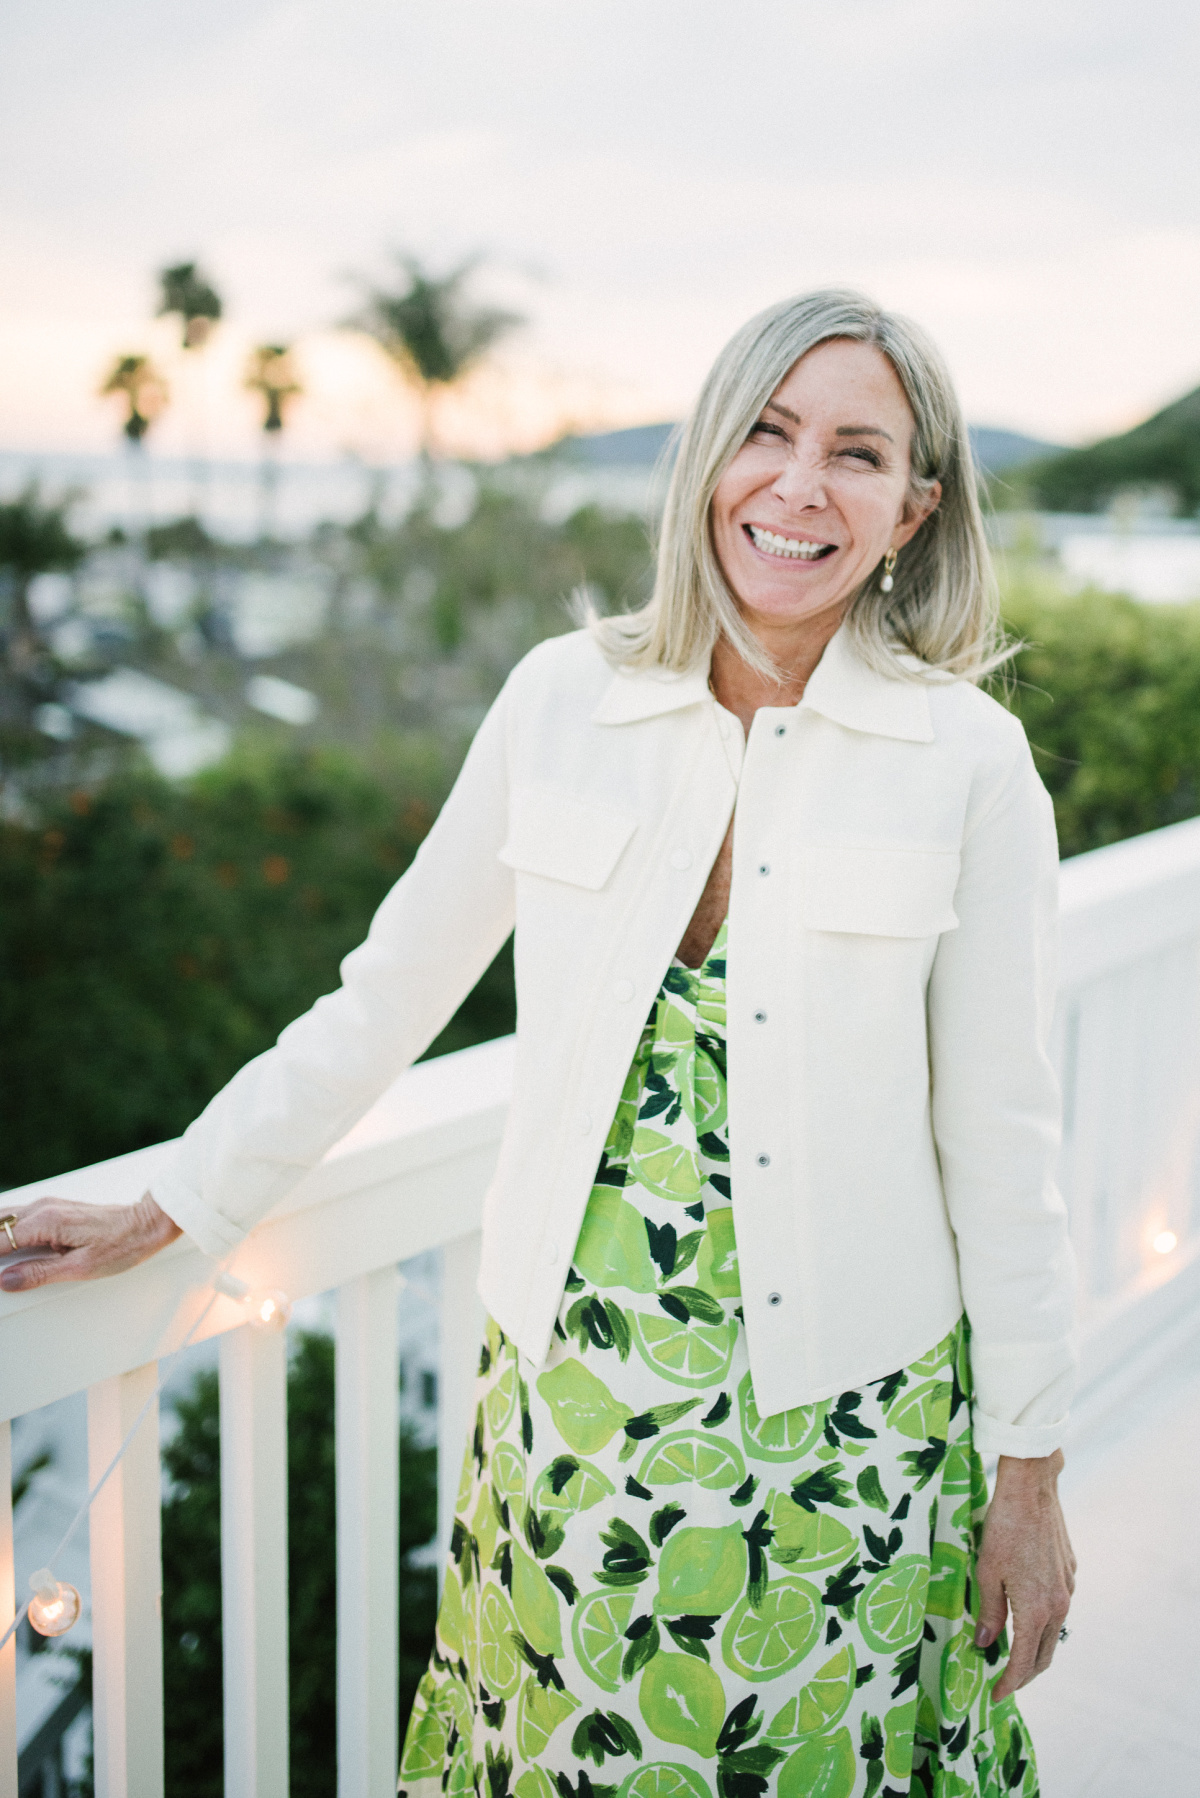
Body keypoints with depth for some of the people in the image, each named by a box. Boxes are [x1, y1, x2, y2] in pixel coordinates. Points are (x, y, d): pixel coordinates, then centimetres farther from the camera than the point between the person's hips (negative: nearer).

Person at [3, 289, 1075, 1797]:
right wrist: (173, 1211, 10)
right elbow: (390, 994, 5)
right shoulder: (565, 699, -4)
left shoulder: (968, 759, -8)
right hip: (576, 1395, 2)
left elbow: (999, 1136, -4)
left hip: (850, 1429, -1)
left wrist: (1029, 1470, 0)